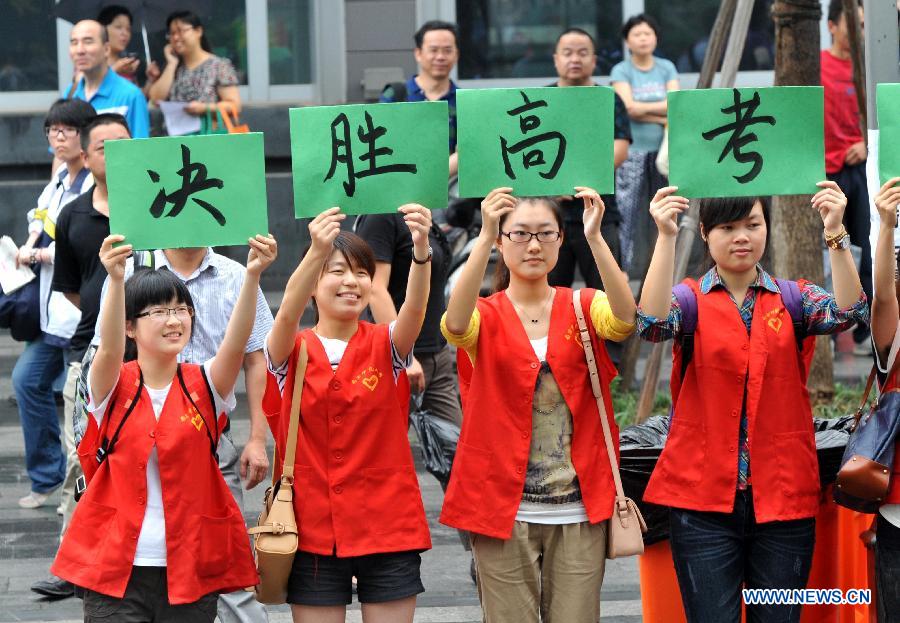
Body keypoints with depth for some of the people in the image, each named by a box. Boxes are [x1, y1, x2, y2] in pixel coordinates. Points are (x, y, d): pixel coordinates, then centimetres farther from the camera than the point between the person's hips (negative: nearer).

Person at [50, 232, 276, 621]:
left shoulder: (203, 386, 3)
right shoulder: (115, 386, 0)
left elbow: (236, 342, -14)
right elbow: (109, 349, -21)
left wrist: (252, 275, -31)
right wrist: (116, 280, -39)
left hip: (191, 570, 2)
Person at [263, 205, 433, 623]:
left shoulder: (385, 346, 2)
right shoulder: (292, 352, 0)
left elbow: (414, 309, -19)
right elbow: (288, 313, -22)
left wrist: (421, 250, -40)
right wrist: (316, 252, -42)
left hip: (388, 527, 1)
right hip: (314, 529, 0)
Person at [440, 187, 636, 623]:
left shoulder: (582, 308, 6)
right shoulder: (486, 316, 3)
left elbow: (624, 320, -17)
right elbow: (455, 325, -21)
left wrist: (594, 237, -27)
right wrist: (485, 237, -30)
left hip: (579, 510, 1)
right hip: (504, 509, -1)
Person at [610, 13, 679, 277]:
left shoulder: (666, 68, 10)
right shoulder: (621, 71, 0)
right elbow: (629, 108, -12)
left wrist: (644, 108, -13)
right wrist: (662, 117, -10)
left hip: (663, 150, 3)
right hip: (633, 150, -3)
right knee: (628, 206, -9)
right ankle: (628, 264, -7)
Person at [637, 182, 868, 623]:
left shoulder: (792, 298, 8)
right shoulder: (691, 300, 5)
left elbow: (848, 312, -11)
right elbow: (652, 324, -17)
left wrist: (836, 234, -25)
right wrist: (666, 237, -27)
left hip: (783, 495, 2)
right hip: (704, 495, -1)